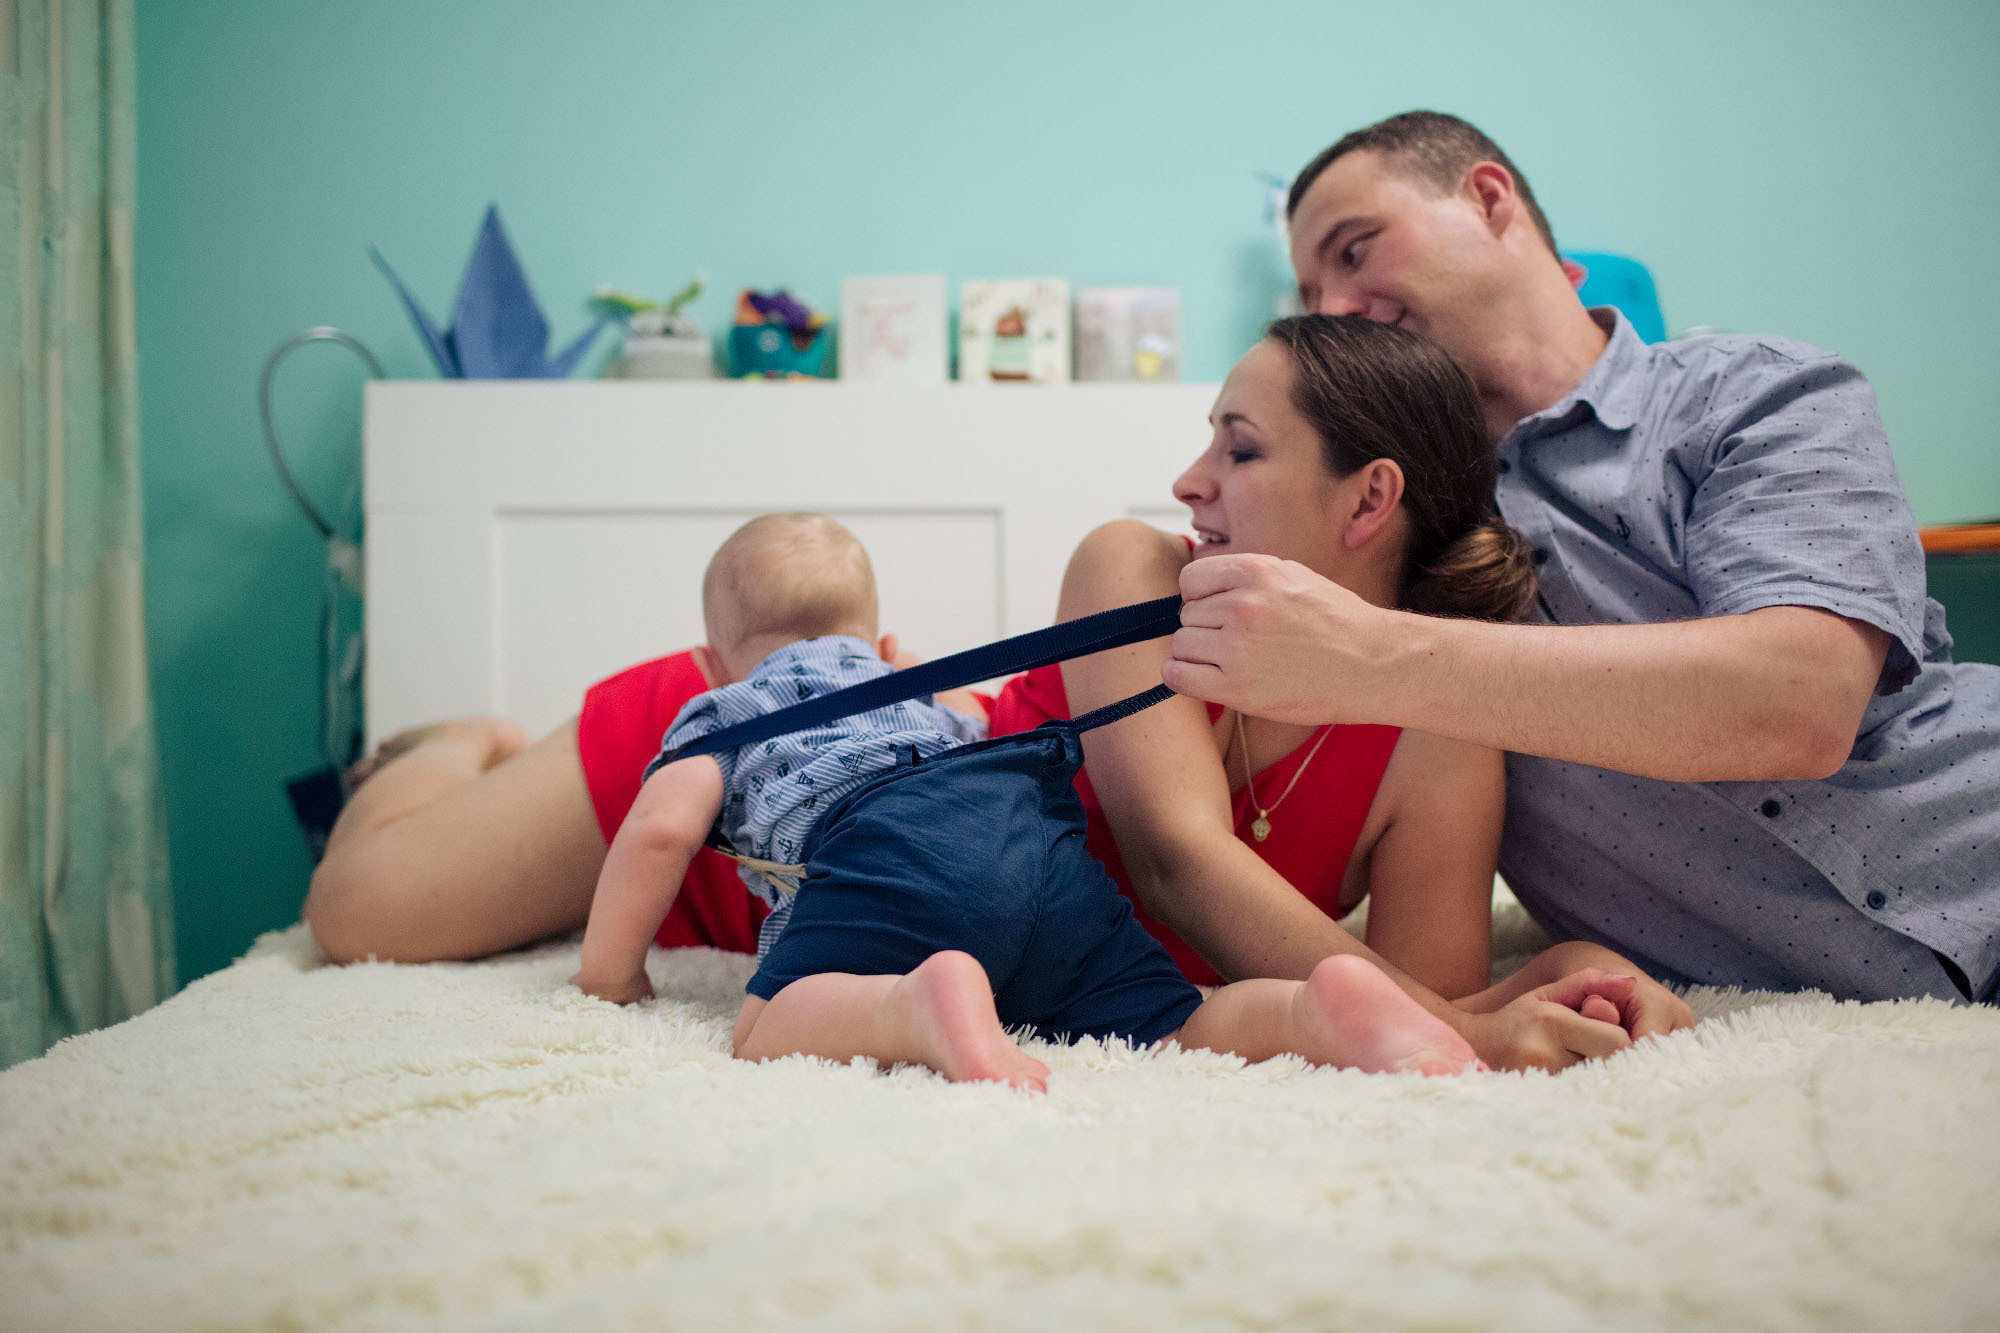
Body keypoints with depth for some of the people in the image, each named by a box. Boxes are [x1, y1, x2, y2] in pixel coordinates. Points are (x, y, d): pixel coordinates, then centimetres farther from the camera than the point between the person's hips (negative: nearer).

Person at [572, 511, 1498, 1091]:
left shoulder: (718, 713, 30)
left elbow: (659, 829, 14)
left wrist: (610, 972, 26)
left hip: (891, 844, -5)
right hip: (1043, 835, 5)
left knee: (767, 1027, -14)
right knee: (1171, 1027, 1)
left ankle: (926, 1003, -44)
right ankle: (1319, 1005, -28)